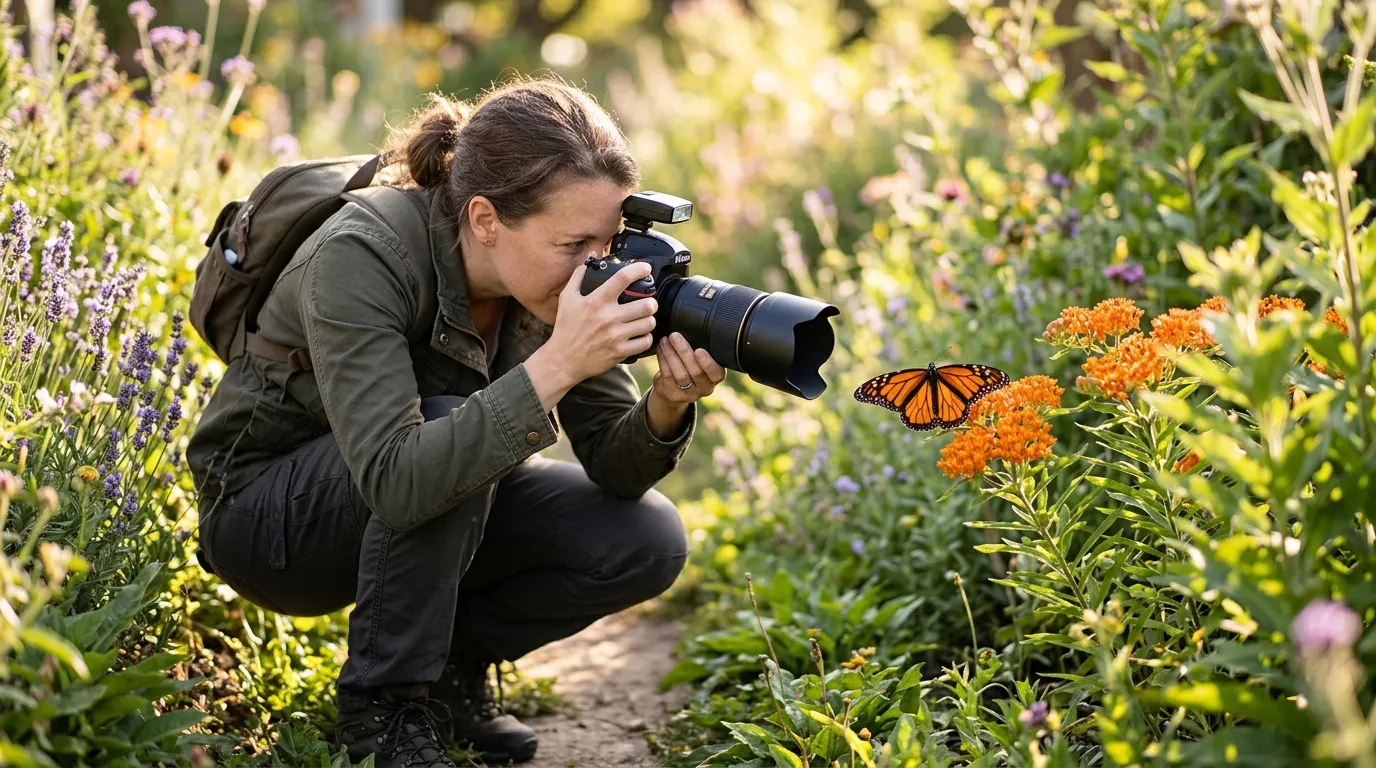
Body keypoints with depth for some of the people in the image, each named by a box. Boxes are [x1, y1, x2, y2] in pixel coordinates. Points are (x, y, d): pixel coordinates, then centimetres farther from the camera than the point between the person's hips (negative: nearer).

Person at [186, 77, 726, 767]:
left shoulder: (557, 277, -15)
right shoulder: (361, 259, -33)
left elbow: (613, 468, -11)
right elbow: (395, 482, -44)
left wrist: (667, 408, -33)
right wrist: (556, 365, -49)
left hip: (442, 504, 5)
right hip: (267, 514, -5)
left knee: (647, 542, -14)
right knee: (452, 428, -35)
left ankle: (451, 659, 8)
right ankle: (381, 703, -16)